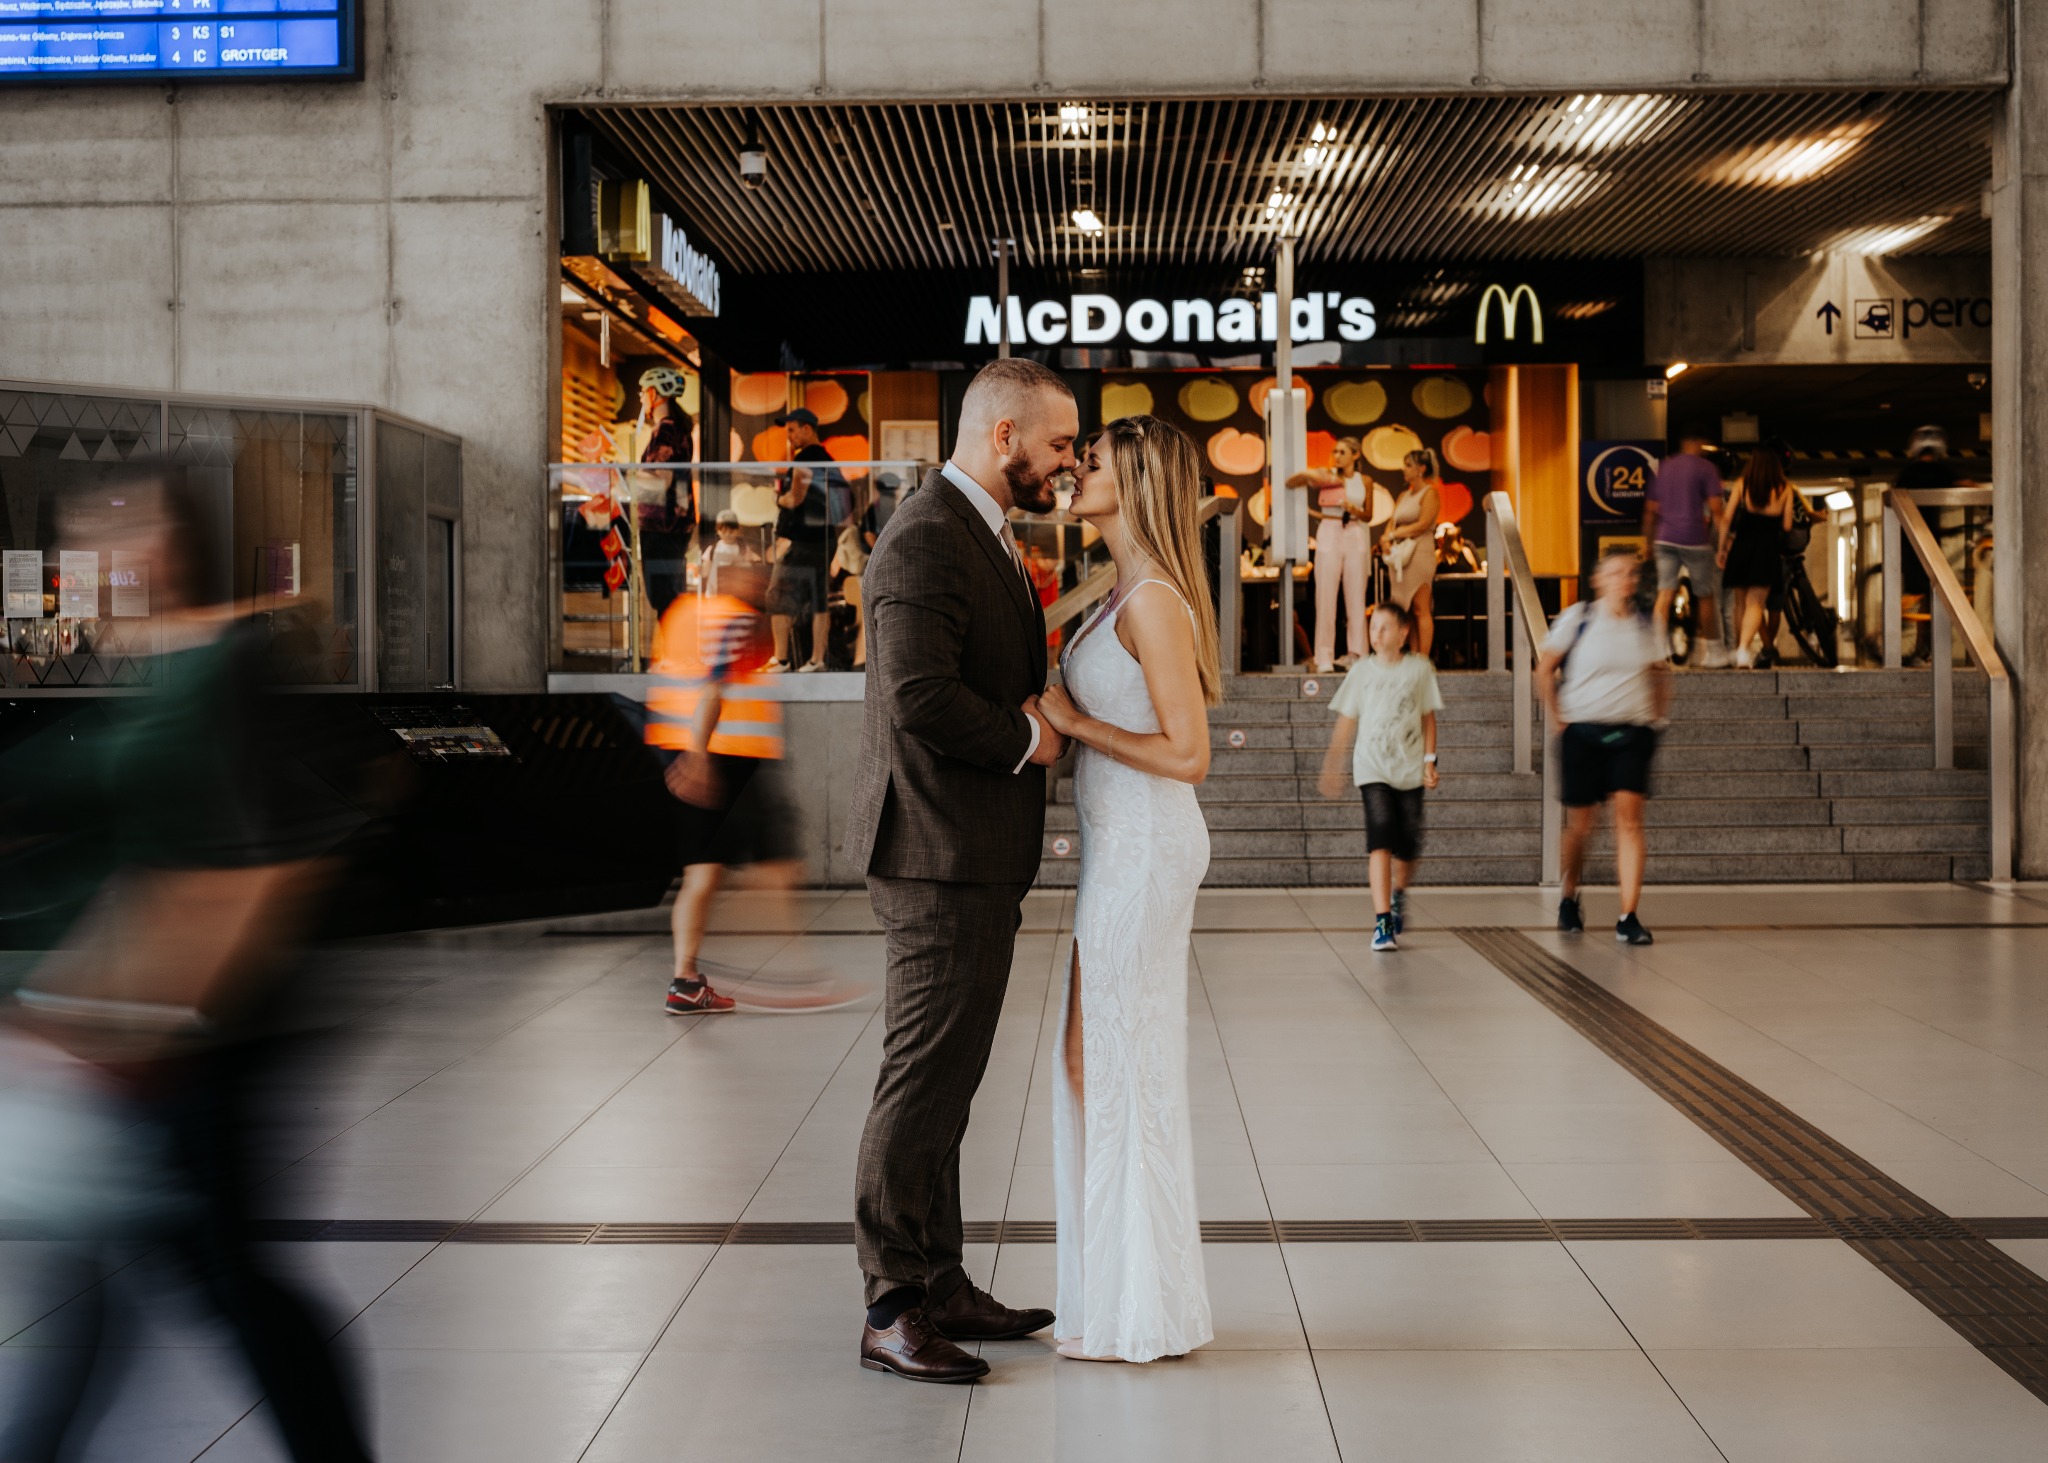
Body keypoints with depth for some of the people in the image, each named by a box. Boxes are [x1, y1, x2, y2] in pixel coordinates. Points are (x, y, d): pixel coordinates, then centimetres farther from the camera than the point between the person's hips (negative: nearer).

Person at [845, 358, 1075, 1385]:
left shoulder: (981, 535, 17)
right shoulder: (925, 539, -17)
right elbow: (921, 696, -27)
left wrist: (1040, 712, 4)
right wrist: (1030, 739, -13)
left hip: (971, 858, 11)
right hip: (940, 854, -11)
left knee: (941, 1081, 15)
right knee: (922, 1082, -5)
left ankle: (940, 1287, 24)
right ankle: (891, 1312, 3)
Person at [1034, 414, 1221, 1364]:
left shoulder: (1153, 601, -16)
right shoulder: (1126, 594, 13)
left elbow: (1187, 754, -20)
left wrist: (1074, 722, -14)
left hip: (1144, 848, -10)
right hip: (1120, 846, 10)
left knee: (1127, 1067, -1)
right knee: (1090, 1057, 14)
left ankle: (1143, 1315, 11)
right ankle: (1118, 1293, 24)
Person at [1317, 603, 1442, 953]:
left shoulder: (1420, 668, 4)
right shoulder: (1362, 671, 3)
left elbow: (1428, 717, 9)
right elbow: (1346, 721, 8)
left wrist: (1430, 760, 2)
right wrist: (1332, 765, 6)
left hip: (1410, 770, 1)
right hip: (1373, 769, -1)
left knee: (1408, 847, 4)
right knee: (1380, 840, -17)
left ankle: (1398, 893, 37)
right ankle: (1382, 922, -18)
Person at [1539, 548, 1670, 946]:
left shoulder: (1645, 626, 7)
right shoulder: (1577, 618, -1)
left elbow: (1660, 675, 21)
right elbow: (1545, 669, 3)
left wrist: (1655, 716, 10)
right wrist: (1557, 718, -1)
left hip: (1632, 734, 1)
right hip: (1583, 731, -1)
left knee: (1629, 817, -12)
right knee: (1580, 822, 6)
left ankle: (1628, 918, -11)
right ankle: (1569, 898, 33)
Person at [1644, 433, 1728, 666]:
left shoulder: (1663, 467, 15)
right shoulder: (1706, 468, -1)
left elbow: (1650, 510, 17)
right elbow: (1715, 509, -9)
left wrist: (1648, 542, 22)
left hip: (1665, 539, 4)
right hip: (1694, 539, -4)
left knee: (1665, 593, -3)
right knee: (1705, 596, 8)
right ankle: (1713, 652, 17)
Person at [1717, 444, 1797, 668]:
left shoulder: (1742, 485, 3)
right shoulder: (1785, 489, 4)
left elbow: (1727, 519, -1)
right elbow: (1786, 526, 3)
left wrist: (1722, 548, 5)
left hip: (1741, 546, 1)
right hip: (1769, 549, -1)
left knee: (1740, 602, 14)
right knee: (1755, 603, -4)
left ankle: (1740, 649, 21)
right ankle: (1743, 649, -23)